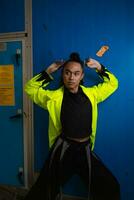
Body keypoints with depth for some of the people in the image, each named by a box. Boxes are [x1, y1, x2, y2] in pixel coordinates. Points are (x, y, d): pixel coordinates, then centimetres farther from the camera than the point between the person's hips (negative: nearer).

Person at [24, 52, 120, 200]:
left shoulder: (91, 94, 1)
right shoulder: (54, 97, -6)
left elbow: (112, 84, 13)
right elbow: (30, 88, 1)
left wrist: (99, 68, 0)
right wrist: (48, 72, -6)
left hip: (85, 150, 3)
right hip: (62, 150, -2)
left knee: (111, 188, 12)